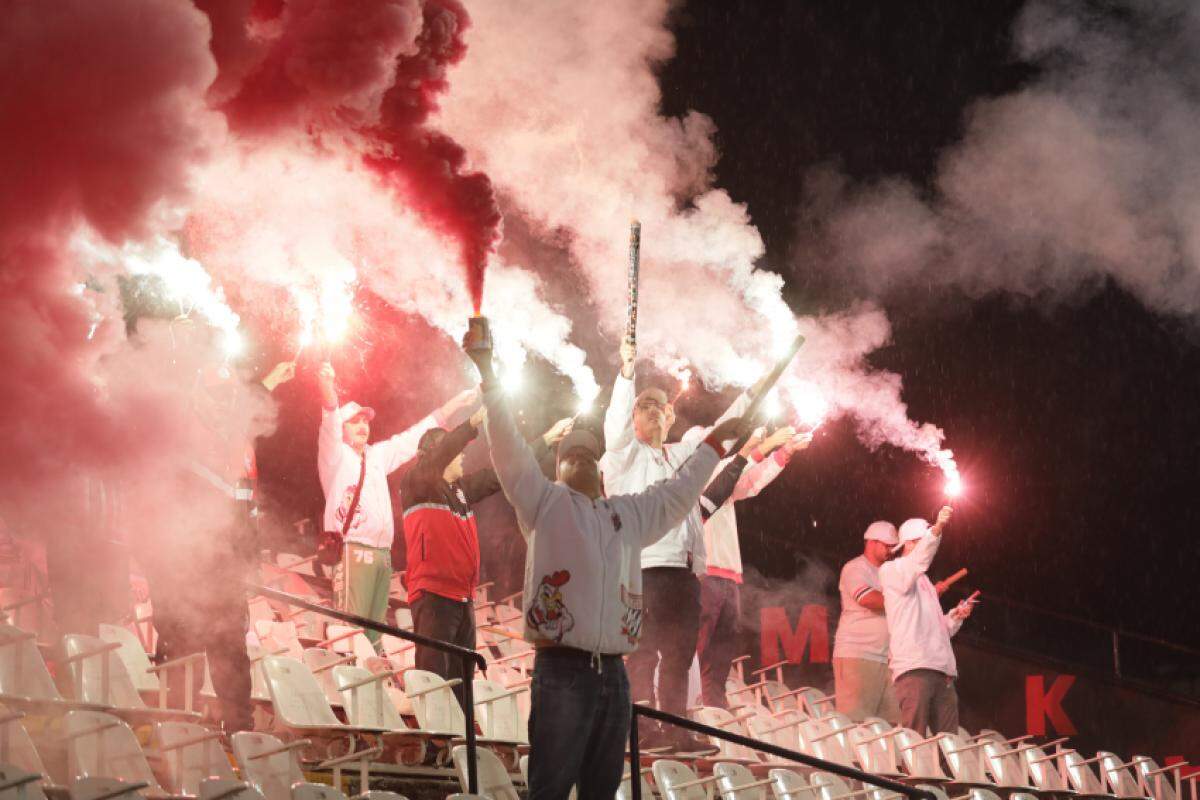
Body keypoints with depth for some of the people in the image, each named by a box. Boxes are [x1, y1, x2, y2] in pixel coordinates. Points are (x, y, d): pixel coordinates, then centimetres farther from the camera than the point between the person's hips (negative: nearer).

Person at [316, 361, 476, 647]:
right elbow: (329, 430, -16)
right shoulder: (336, 455, 2)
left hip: (382, 554, 7)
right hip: (353, 551, -7)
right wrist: (328, 395, -37)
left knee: (374, 633, 5)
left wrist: (448, 409, 32)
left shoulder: (377, 455, 22)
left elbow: (410, 440, 30)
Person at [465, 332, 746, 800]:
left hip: (612, 673, 5)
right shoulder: (544, 503, 7)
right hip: (561, 671, -5)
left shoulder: (629, 514, 20)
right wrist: (488, 377, -9)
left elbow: (677, 494, 34)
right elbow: (509, 450, -2)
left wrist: (714, 442, 42)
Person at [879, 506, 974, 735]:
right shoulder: (891, 571, 6)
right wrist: (937, 529, -31)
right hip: (913, 668, -8)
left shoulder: (924, 582, 30)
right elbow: (917, 561, -18)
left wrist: (955, 617, 11)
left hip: (942, 671, 8)